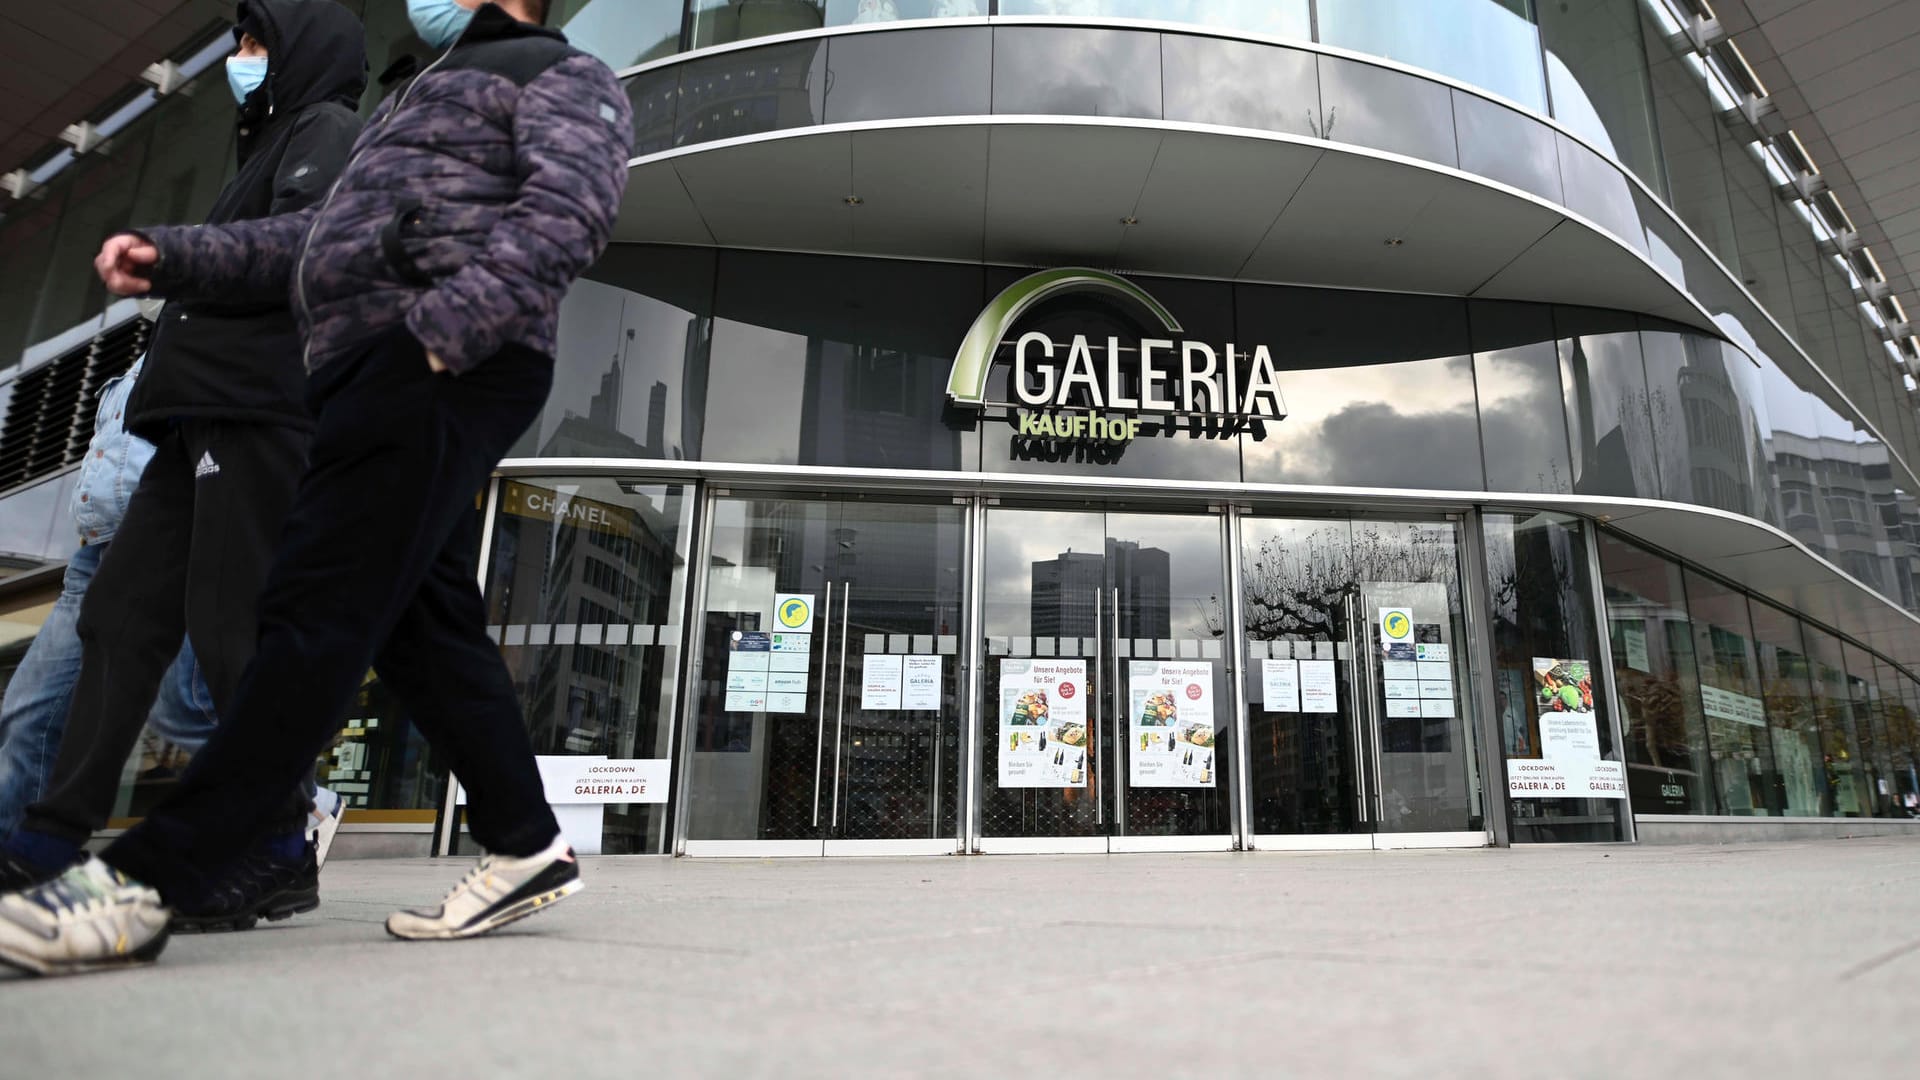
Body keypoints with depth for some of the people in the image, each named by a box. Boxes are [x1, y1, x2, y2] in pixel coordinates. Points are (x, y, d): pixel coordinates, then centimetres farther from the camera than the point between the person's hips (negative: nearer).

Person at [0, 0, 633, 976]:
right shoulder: (421, 100, 38)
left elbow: (572, 205, -12)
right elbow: (320, 236, 33)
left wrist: (447, 324, -23)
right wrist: (173, 256, 21)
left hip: (441, 370, -9)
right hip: (376, 370, 9)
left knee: (319, 611, -14)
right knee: (424, 630, 2)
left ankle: (146, 879, -12)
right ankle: (526, 847, 7)